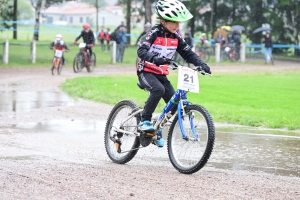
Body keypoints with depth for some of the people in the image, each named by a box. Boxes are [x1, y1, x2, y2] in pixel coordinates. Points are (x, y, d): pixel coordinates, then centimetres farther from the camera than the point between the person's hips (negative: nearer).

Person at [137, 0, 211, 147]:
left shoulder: (176, 37, 2)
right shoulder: (155, 33, -15)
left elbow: (188, 53, 4)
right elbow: (141, 50, -28)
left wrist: (201, 64, -14)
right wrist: (155, 58, -47)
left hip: (161, 74, 6)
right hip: (146, 72, -6)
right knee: (158, 89, -35)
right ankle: (144, 121, -24)